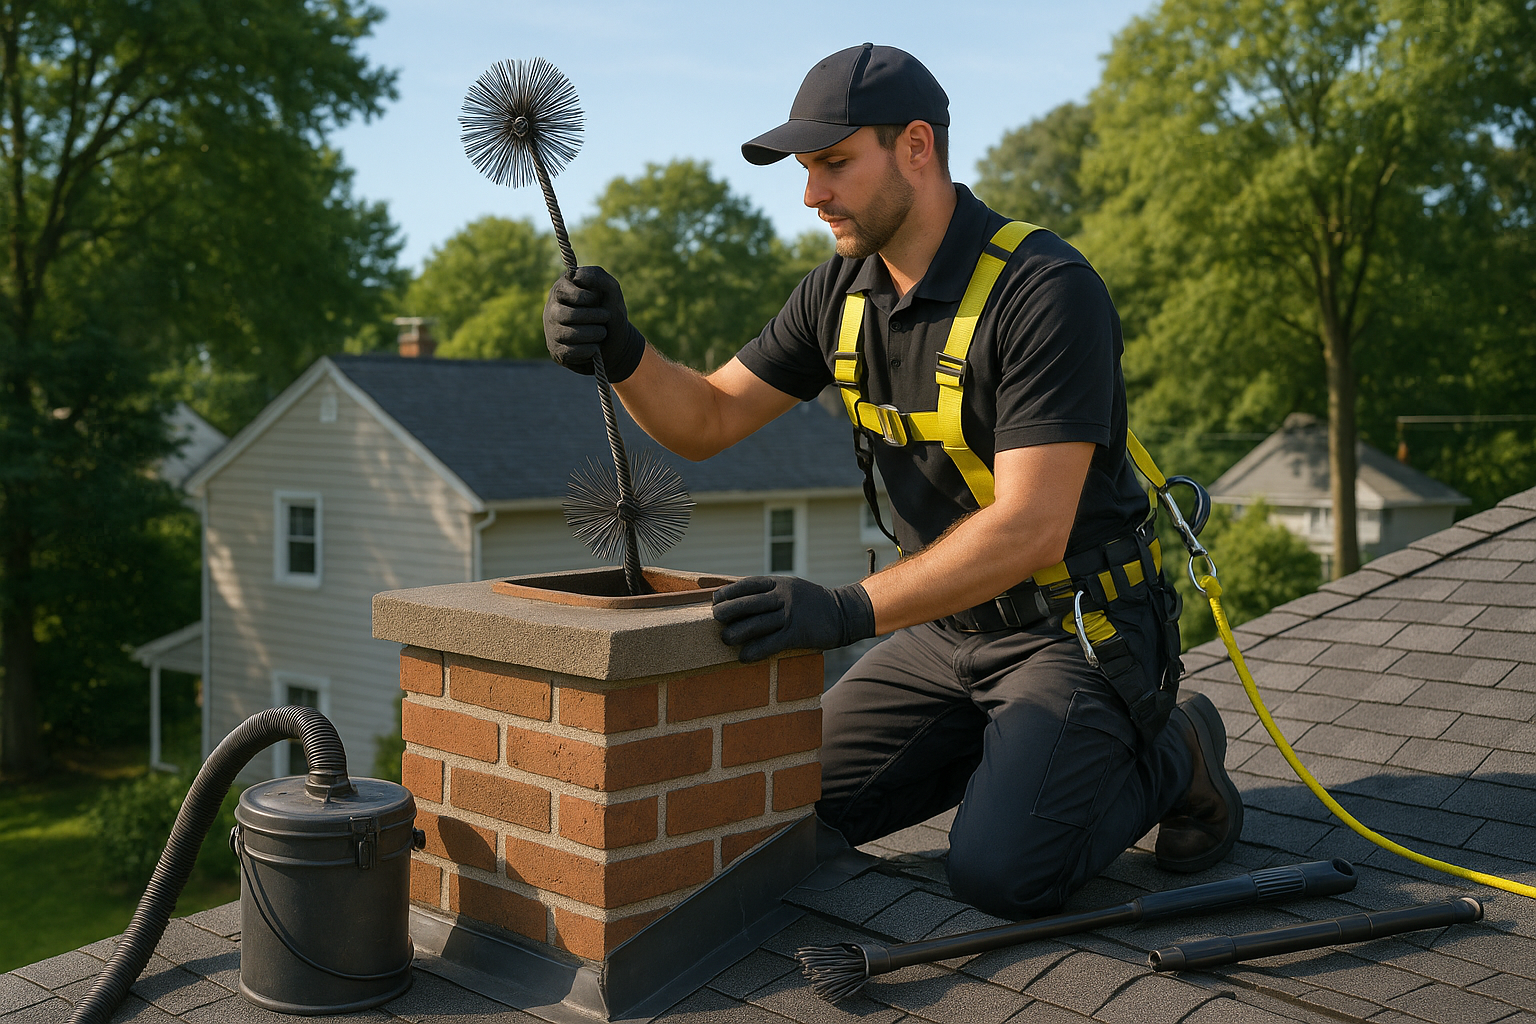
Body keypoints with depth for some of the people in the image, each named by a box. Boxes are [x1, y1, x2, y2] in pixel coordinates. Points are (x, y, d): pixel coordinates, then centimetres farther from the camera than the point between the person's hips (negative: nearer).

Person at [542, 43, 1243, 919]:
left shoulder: (1046, 290, -24)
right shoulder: (842, 294, 0)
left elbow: (1030, 525, -31)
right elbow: (707, 421, 2)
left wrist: (849, 611, -40)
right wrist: (621, 352, -19)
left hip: (1076, 625, -7)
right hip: (948, 626, 7)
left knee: (999, 872, -23)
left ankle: (1167, 757, 6)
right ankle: (1012, 743, 20)